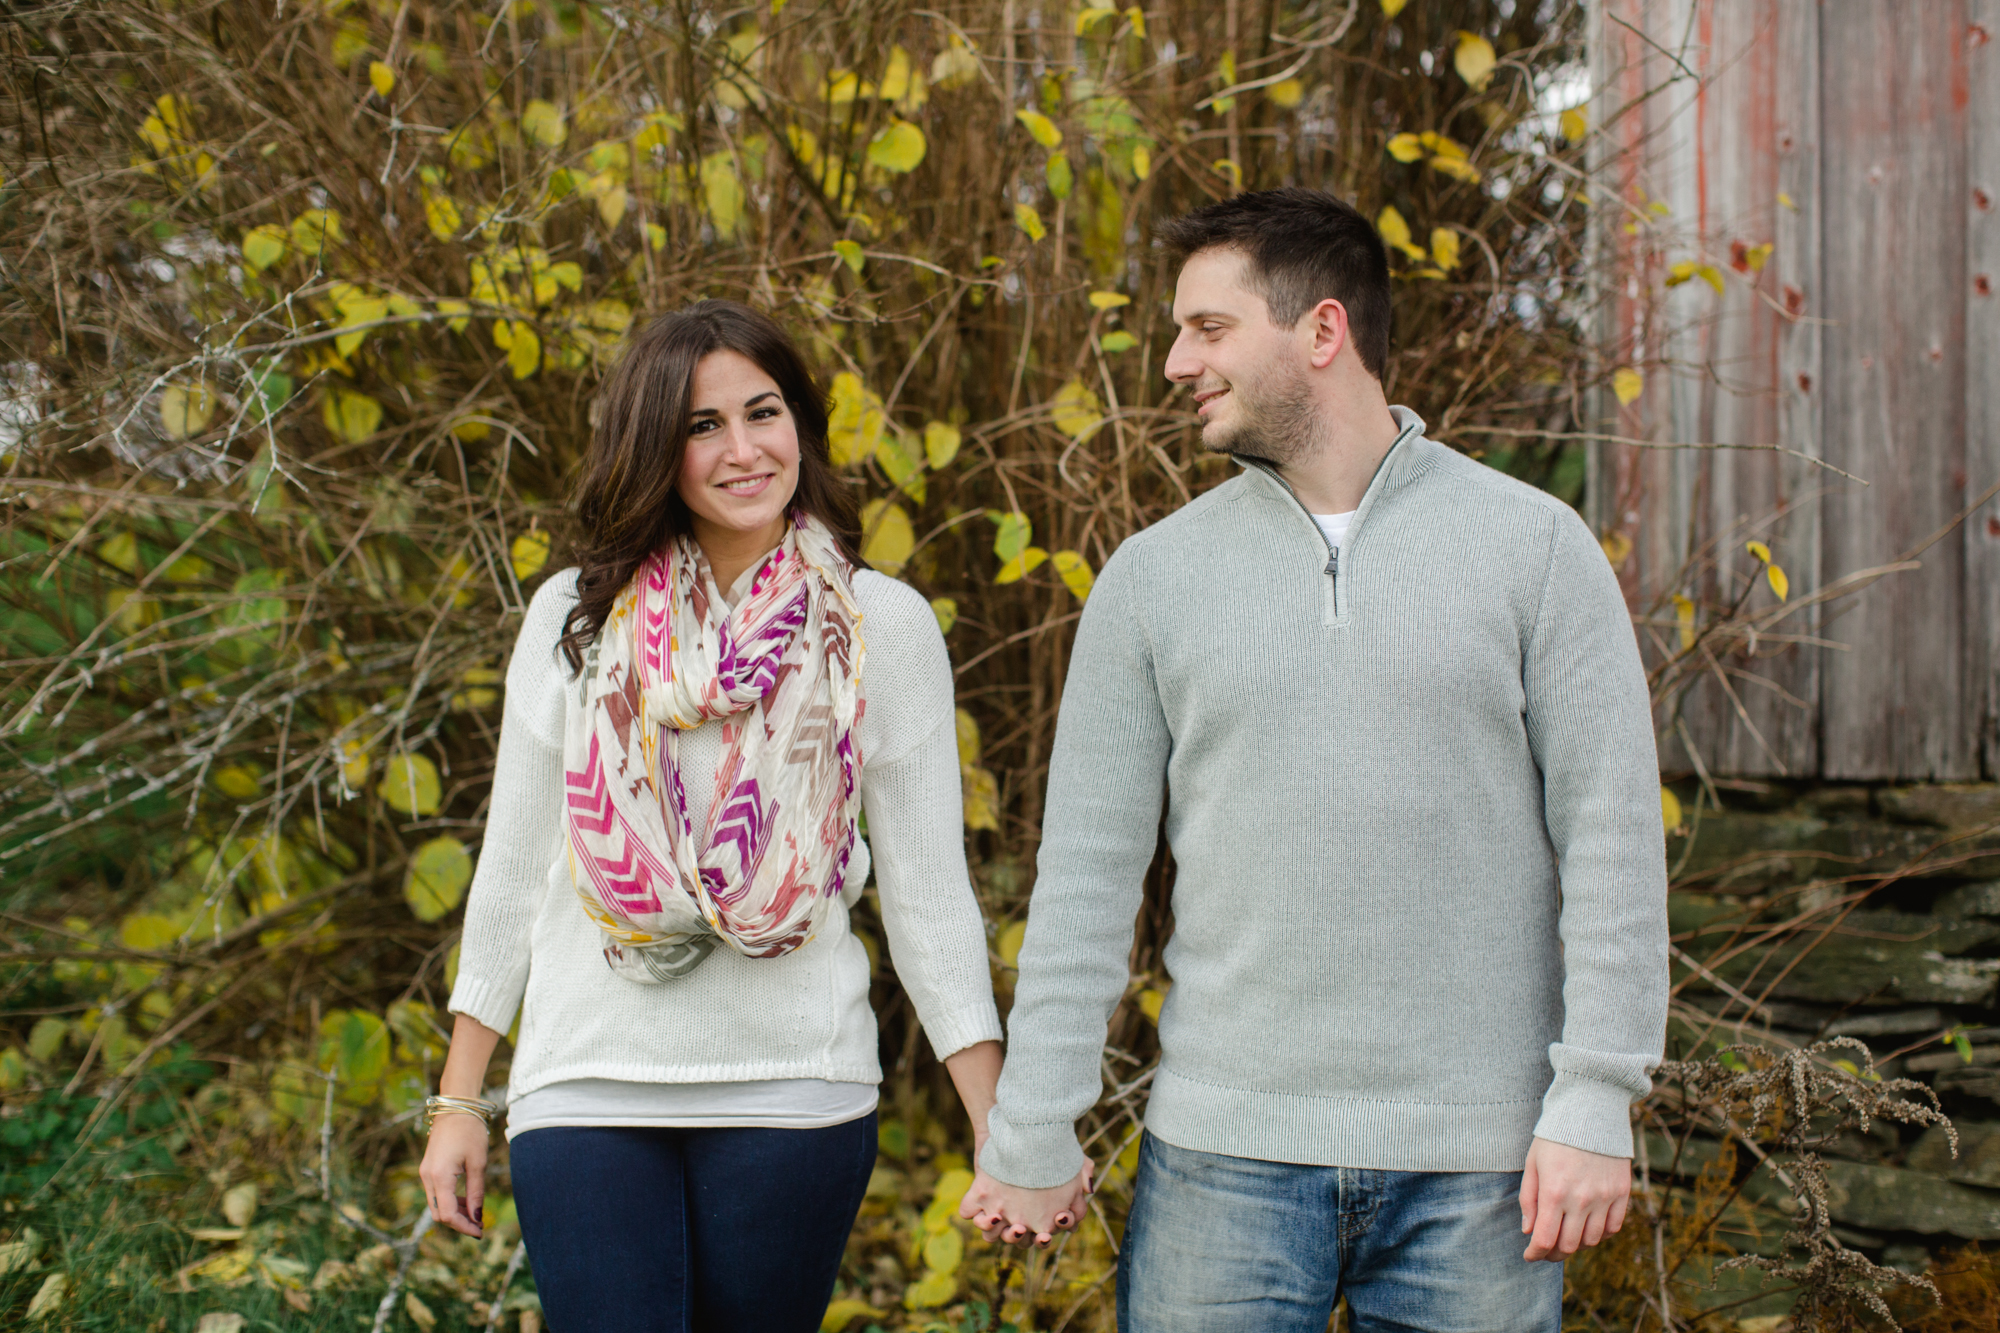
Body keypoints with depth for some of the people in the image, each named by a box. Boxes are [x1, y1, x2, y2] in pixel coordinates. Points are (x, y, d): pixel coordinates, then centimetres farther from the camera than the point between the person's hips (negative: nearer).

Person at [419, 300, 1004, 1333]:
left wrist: (1002, 1129, -5)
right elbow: (513, 869, 10)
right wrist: (458, 1100, 9)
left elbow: (927, 890, 1)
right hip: (586, 1091, 1)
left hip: (792, 1092, -1)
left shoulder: (883, 627, 0)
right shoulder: (573, 618, 3)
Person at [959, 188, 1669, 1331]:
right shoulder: (1152, 576, 5)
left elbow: (1611, 835, -2)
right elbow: (1089, 867, 5)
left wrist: (1595, 1105, -9)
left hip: (1475, 1158, -1)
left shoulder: (1534, 544, 0)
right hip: (1225, 1151, 1)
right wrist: (1033, 1133, 2)